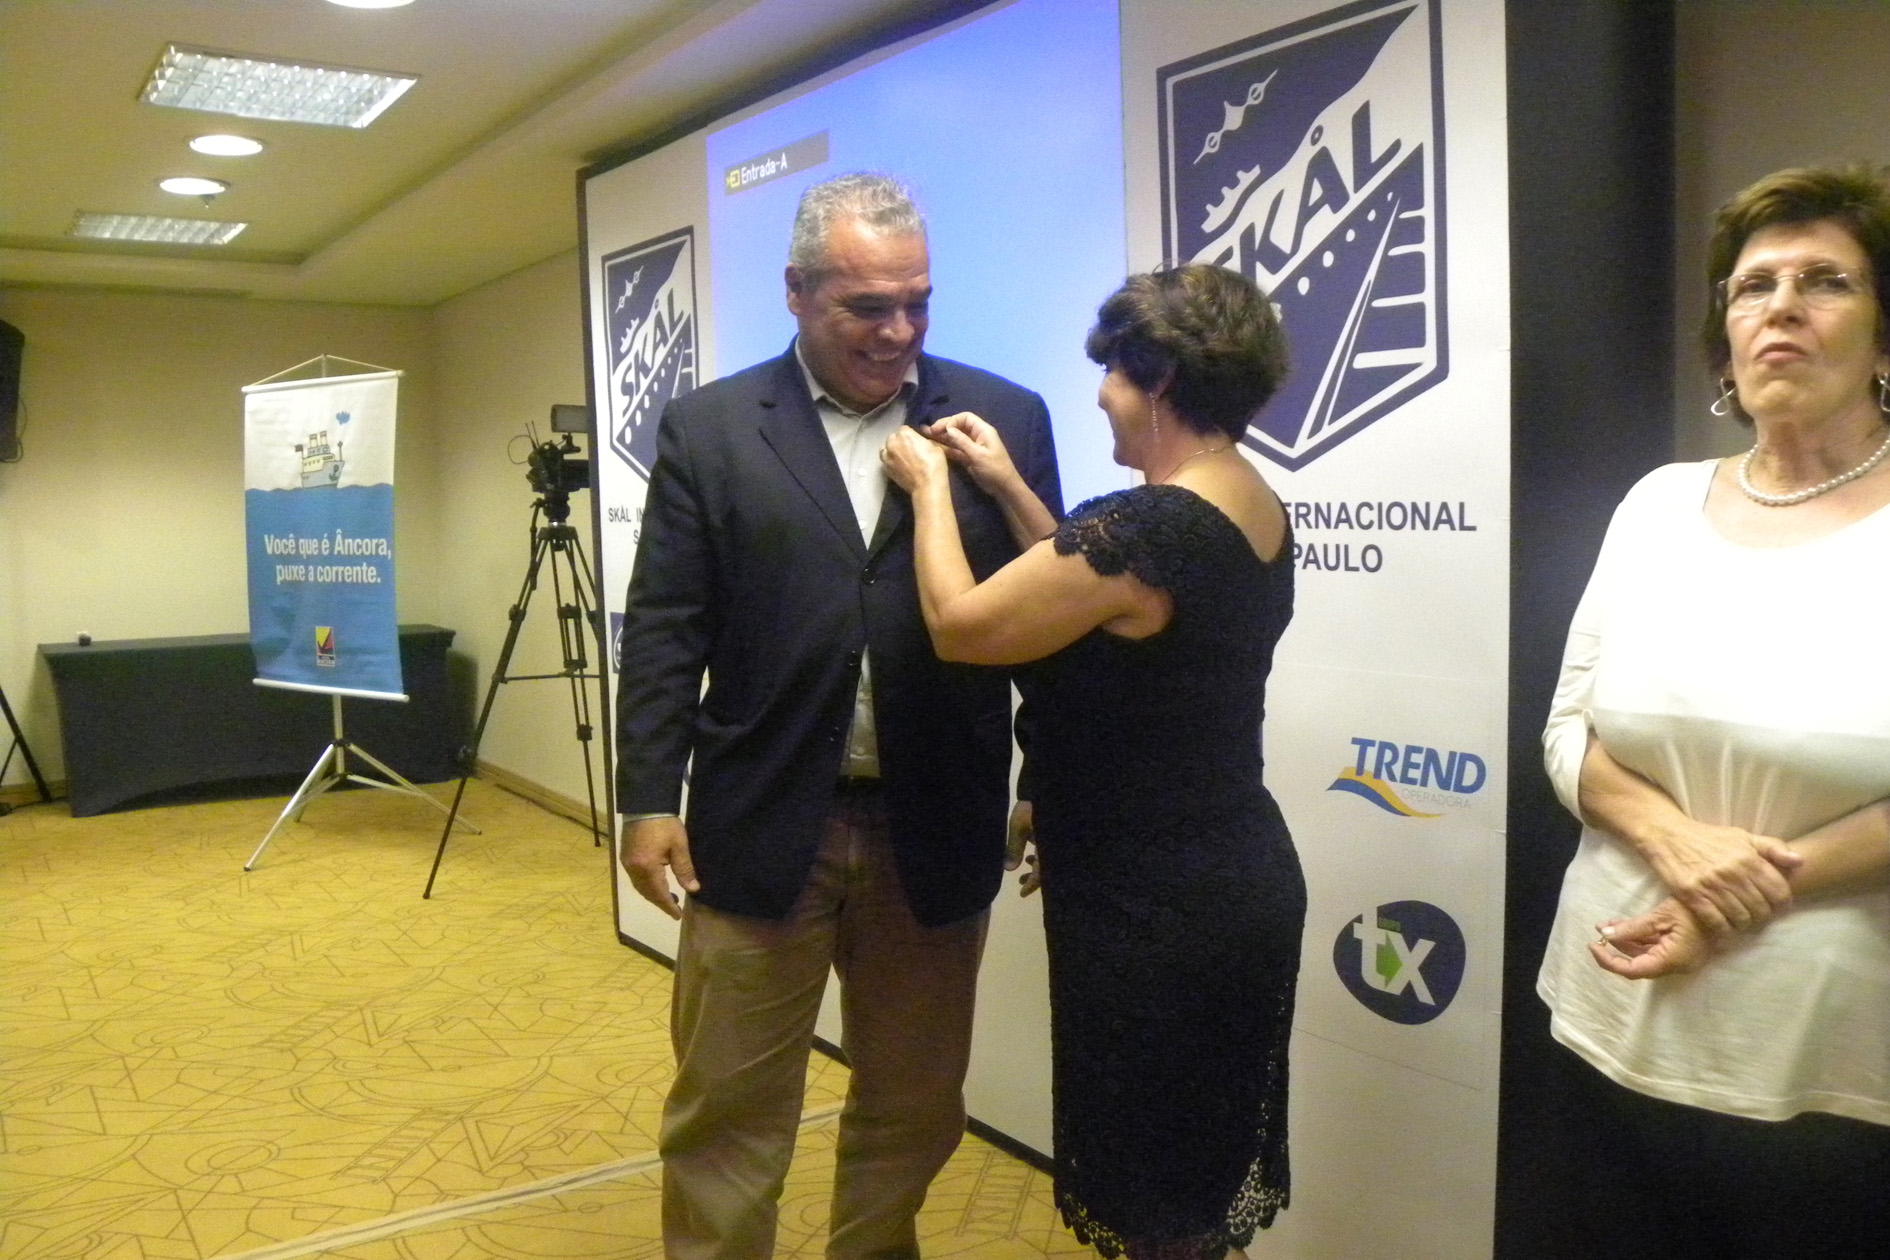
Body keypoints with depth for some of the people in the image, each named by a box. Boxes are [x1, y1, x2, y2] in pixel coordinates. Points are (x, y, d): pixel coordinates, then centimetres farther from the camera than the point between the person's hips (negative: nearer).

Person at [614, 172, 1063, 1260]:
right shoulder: (709, 428, 1)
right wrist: (649, 800, -5)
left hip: (935, 829, 2)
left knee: (914, 1106, 16)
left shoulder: (1007, 418, 2)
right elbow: (665, 630, 0)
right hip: (761, 823, -1)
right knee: (727, 1111, 9)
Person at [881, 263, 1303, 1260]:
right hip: (1237, 885, 9)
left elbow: (959, 625, -17)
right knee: (1202, 1166, 25)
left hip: (1150, 914, -9)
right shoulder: (1256, 512, 3)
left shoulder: (1149, 526, -25)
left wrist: (931, 485, -3)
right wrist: (1008, 487, 11)